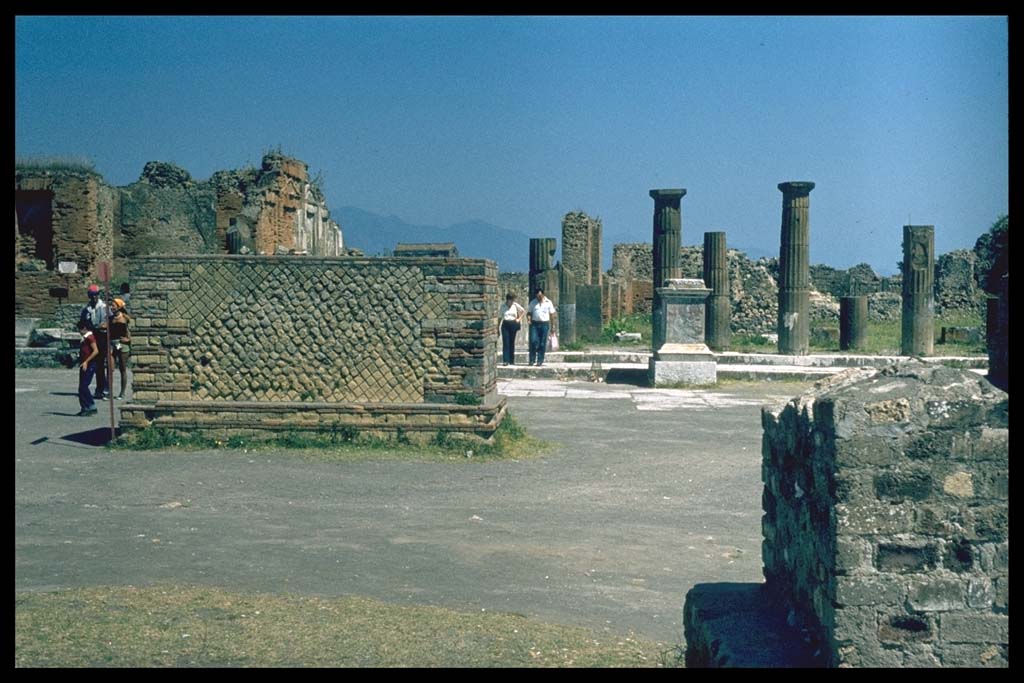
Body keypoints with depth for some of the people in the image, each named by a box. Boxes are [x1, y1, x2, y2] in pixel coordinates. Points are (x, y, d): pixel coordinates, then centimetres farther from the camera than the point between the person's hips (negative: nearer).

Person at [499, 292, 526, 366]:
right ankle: (505, 360, -12)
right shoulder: (503, 306, 1)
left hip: (513, 325, 1)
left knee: (512, 343, 7)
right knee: (505, 343, -8)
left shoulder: (515, 305, 1)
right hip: (505, 325, -1)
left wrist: (519, 319, 3)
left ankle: (511, 360, 15)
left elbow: (524, 311, 11)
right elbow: (500, 316, 6)